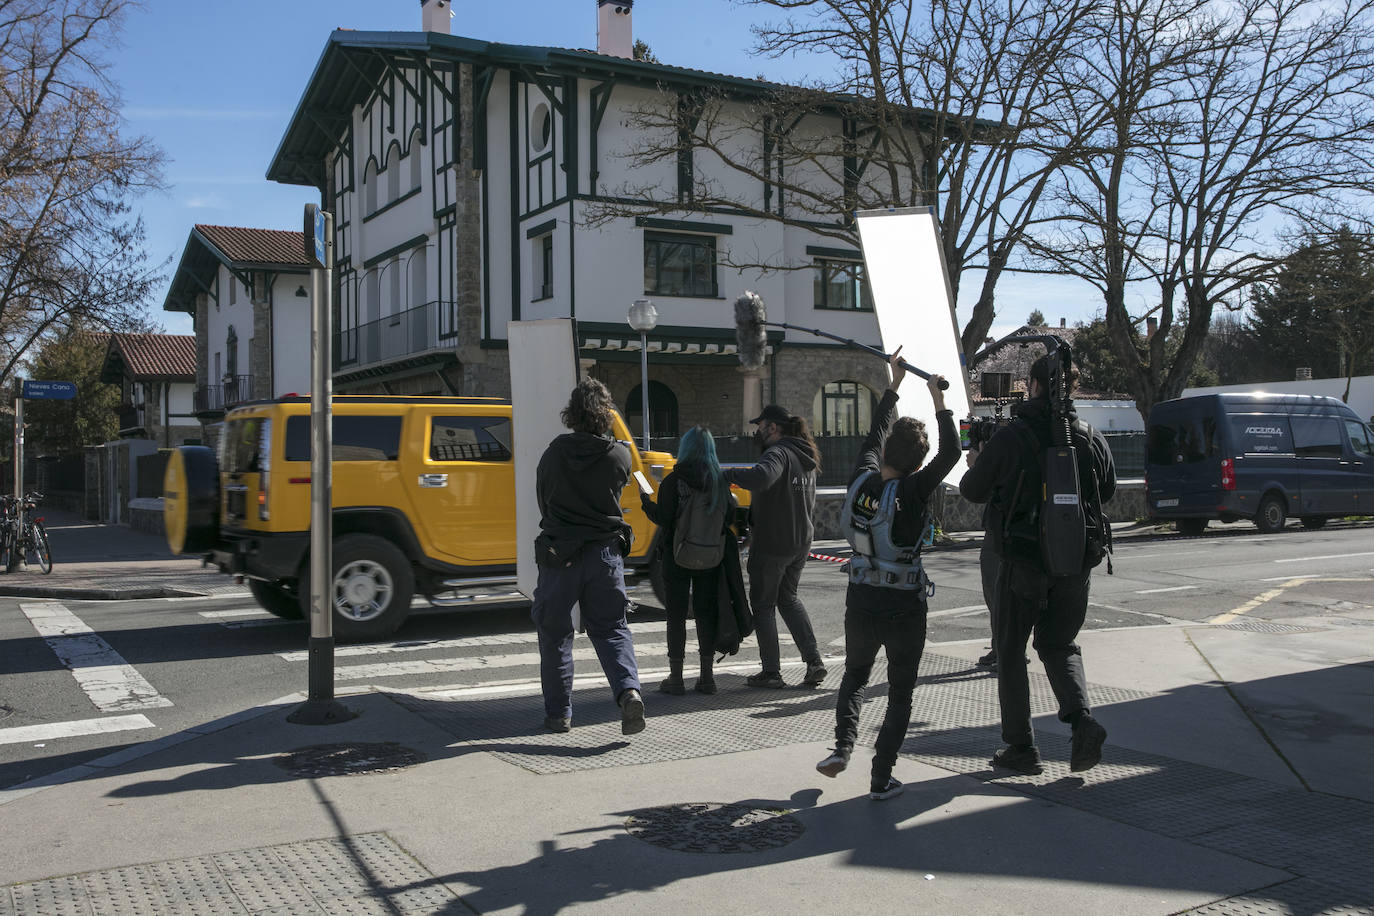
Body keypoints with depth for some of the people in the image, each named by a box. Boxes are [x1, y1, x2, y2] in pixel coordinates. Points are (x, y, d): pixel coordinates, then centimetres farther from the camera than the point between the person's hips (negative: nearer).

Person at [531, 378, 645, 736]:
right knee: (611, 629, 11)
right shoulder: (620, 456, -3)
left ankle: (558, 712, 16)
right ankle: (629, 691, -12)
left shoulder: (553, 454, -4)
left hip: (559, 555, -1)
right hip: (606, 554, 1)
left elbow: (542, 502, 8)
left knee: (555, 634, 13)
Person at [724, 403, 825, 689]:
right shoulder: (805, 458, 14)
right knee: (788, 598, 21)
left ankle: (771, 672, 8)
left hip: (771, 544, -9)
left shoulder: (778, 453, -17)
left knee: (763, 604, 4)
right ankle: (814, 662, 14)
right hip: (801, 542, 9)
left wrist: (728, 473, -25)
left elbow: (760, 477, -39)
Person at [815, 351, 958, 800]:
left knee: (854, 676, 26)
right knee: (900, 695, 11)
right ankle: (881, 778, 10)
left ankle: (843, 745, 9)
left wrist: (894, 384, 20)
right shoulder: (912, 491, -18)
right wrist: (939, 402, -3)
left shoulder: (863, 479, -6)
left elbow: (876, 432, 10)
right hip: (904, 607, -4)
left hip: (861, 601, 4)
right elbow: (951, 453, -10)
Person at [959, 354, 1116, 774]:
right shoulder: (1092, 439, 0)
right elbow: (1107, 491, 15)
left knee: (1011, 652, 10)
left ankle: (1020, 747, 13)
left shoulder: (1010, 438, -12)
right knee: (1060, 645, 19)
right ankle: (1082, 720, -4)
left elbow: (972, 490, -3)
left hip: (1022, 562, -3)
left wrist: (978, 467, 19)